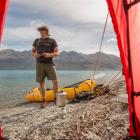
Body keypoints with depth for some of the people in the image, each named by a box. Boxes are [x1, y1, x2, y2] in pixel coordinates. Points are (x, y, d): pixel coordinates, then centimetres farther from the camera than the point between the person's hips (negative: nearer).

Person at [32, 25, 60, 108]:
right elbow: (32, 51, 19)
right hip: (40, 64, 2)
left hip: (50, 64, -2)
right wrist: (34, 54, -5)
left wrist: (50, 55, -18)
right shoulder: (37, 41, 18)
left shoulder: (52, 41, 8)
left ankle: (56, 98, 10)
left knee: (55, 81, -8)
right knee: (41, 82, 1)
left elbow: (57, 53, 2)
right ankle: (44, 101, 10)